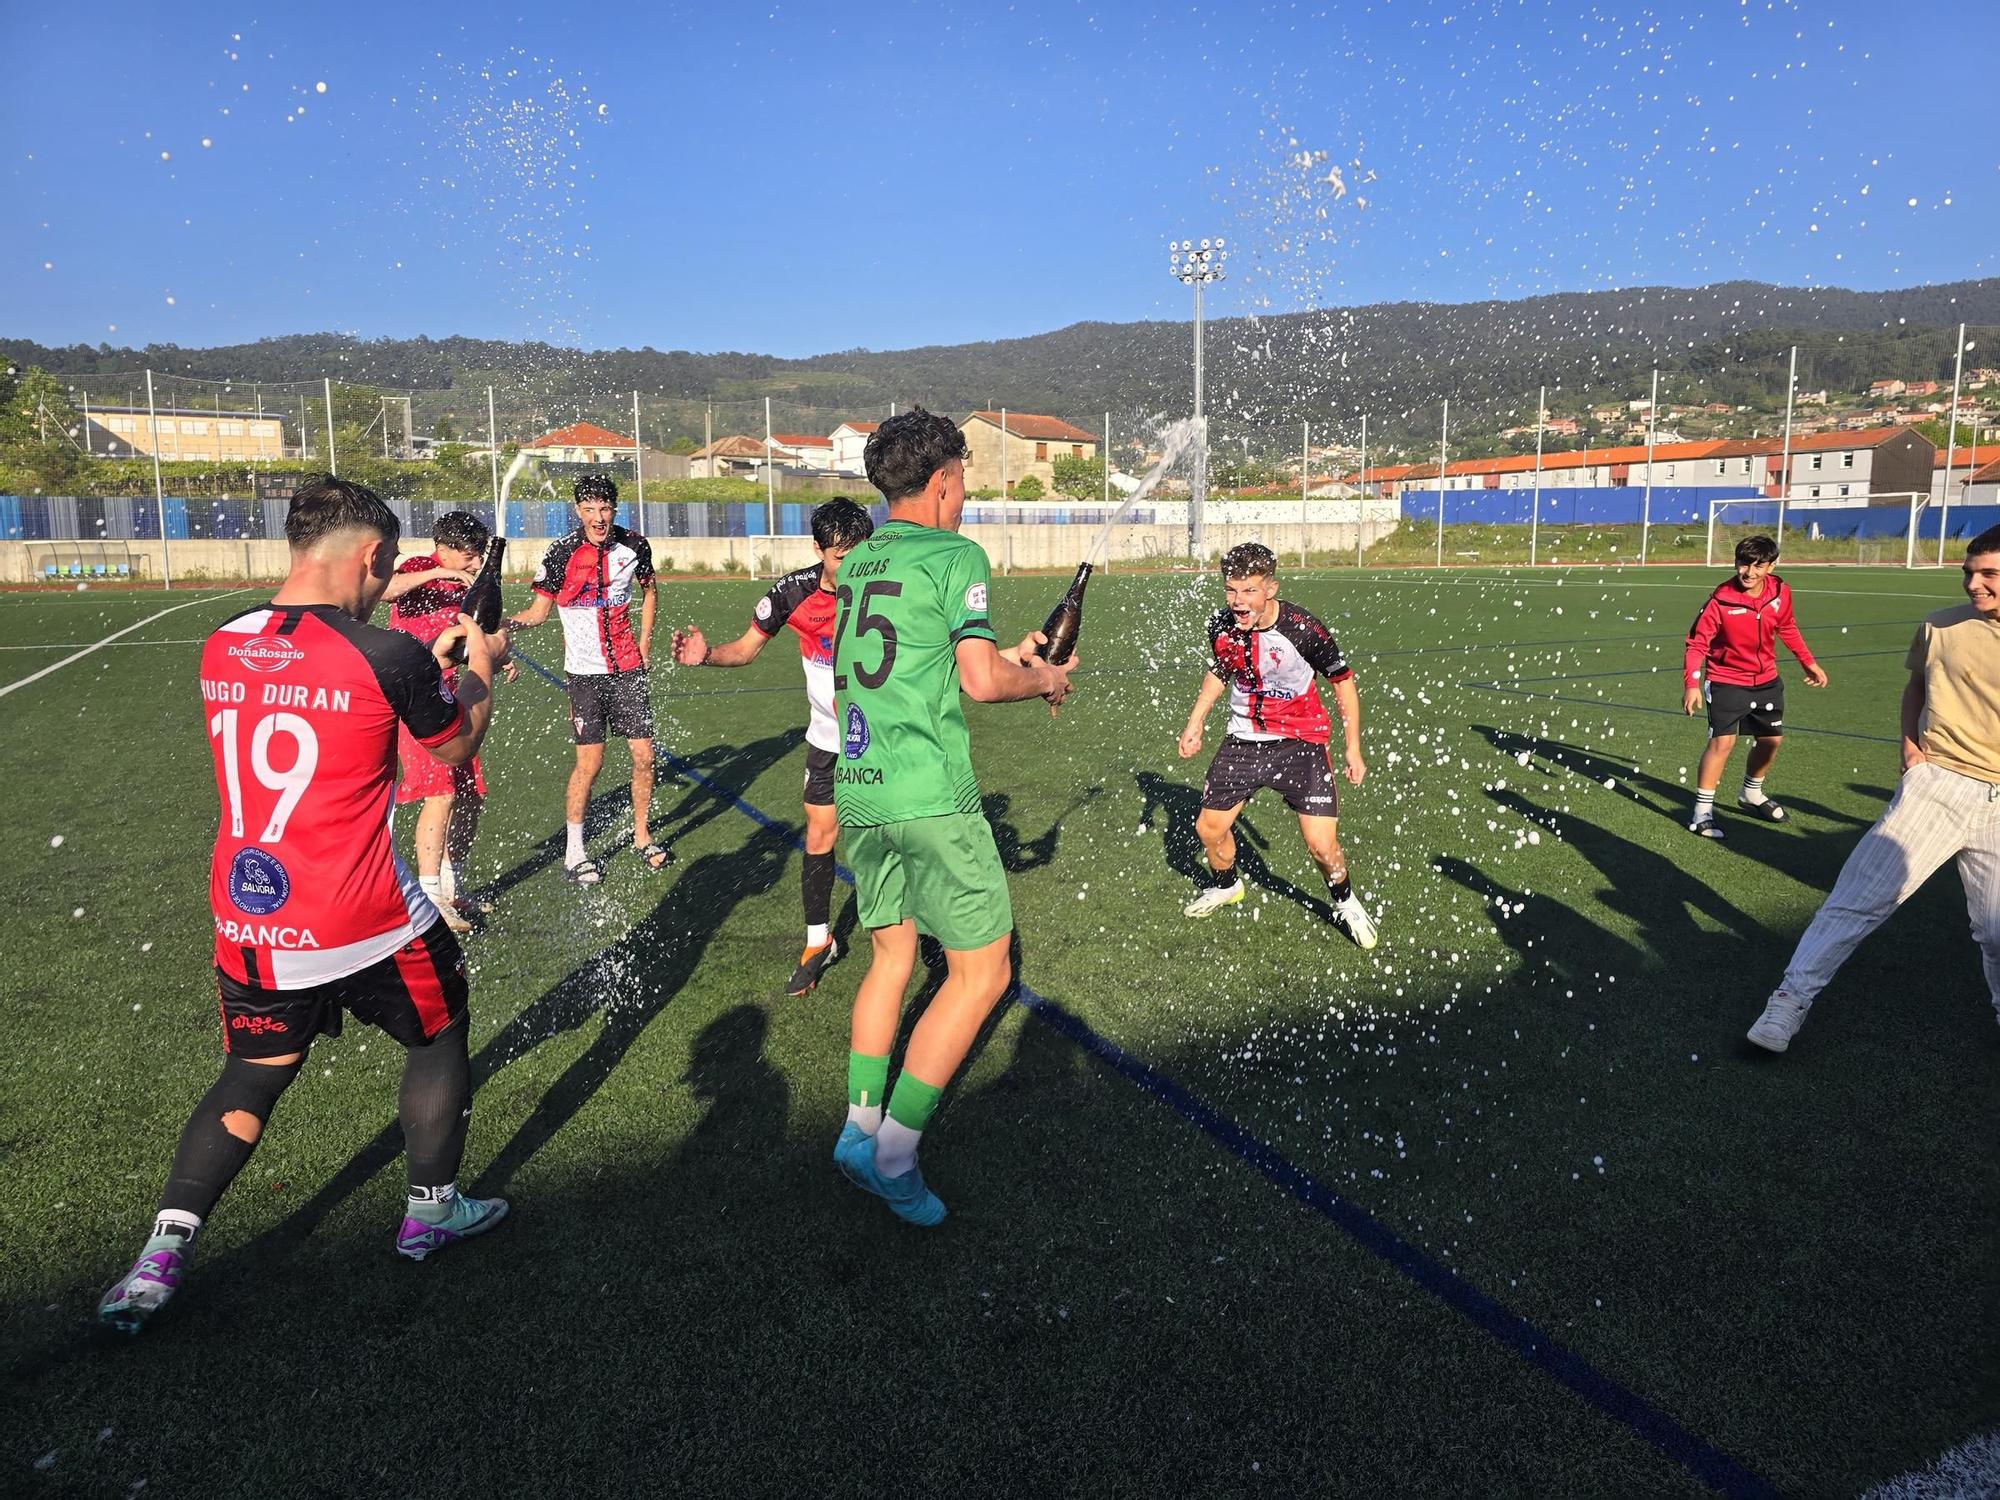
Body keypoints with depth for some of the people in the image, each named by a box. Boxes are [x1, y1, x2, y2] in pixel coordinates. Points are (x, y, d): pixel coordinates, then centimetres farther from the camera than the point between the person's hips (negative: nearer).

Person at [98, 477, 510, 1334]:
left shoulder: (222, 649, 1)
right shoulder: (389, 657, -17)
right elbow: (456, 749, 1)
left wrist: (429, 665, 23)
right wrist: (479, 668, 18)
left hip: (245, 921, 5)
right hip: (363, 926, -5)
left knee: (253, 1075, 23)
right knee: (437, 1037, 19)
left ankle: (161, 1256, 15)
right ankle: (431, 1211, 33)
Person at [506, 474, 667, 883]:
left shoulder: (634, 546, -1)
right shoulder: (561, 553, -10)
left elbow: (648, 590, 18)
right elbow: (539, 611, -3)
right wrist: (504, 623, -22)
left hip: (628, 668, 3)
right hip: (585, 671, -3)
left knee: (644, 755, 3)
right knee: (589, 762, -5)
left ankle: (642, 837, 23)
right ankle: (574, 852, 10)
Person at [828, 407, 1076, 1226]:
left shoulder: (855, 561, 15)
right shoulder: (955, 554, -7)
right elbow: (982, 680, -15)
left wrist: (1008, 656, 25)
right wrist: (1045, 678, 5)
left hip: (856, 789, 8)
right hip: (929, 795, -8)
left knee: (891, 957, 20)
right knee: (982, 970, 4)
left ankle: (860, 1126, 21)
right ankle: (893, 1151, 2)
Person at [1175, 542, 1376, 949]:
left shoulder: (1304, 630, -23)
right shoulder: (1220, 626, -9)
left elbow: (1343, 682, -9)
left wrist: (1352, 748, -7)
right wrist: (1195, 722, 11)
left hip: (1300, 742, -4)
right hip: (1243, 740, 4)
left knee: (1322, 845, -12)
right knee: (1209, 828, 9)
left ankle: (1345, 902, 21)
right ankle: (1226, 886, 42)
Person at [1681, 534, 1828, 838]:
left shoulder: (1780, 591, -8)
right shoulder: (1721, 600, -24)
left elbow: (1787, 628, 11)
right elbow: (1697, 643, -20)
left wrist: (1808, 662, 14)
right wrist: (1691, 684, -30)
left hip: (1766, 679, 6)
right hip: (1727, 681, -6)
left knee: (1772, 738, 17)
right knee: (1722, 741, -16)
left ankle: (1751, 795, 41)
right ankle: (1703, 812, -7)